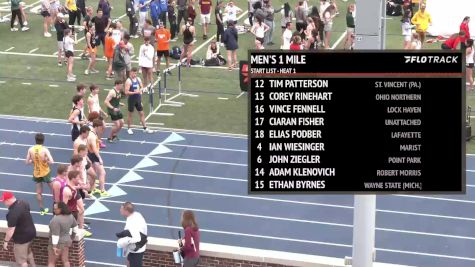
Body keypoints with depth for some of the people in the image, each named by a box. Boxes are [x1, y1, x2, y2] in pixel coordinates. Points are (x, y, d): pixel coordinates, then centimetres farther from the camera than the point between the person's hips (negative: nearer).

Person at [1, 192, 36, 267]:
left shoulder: (12, 213, -33)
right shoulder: (23, 203, -6)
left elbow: (11, 230, -30)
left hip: (22, 237, -9)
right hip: (31, 232, 9)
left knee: (21, 260, 9)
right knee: (28, 251, 35)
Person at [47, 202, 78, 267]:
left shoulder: (56, 220, -26)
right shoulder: (70, 216, -1)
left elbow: (55, 234, -27)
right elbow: (75, 227, 11)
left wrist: (54, 246, -23)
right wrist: (72, 238, 20)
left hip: (57, 244, -7)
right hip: (66, 241, 7)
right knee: (65, 261, 14)